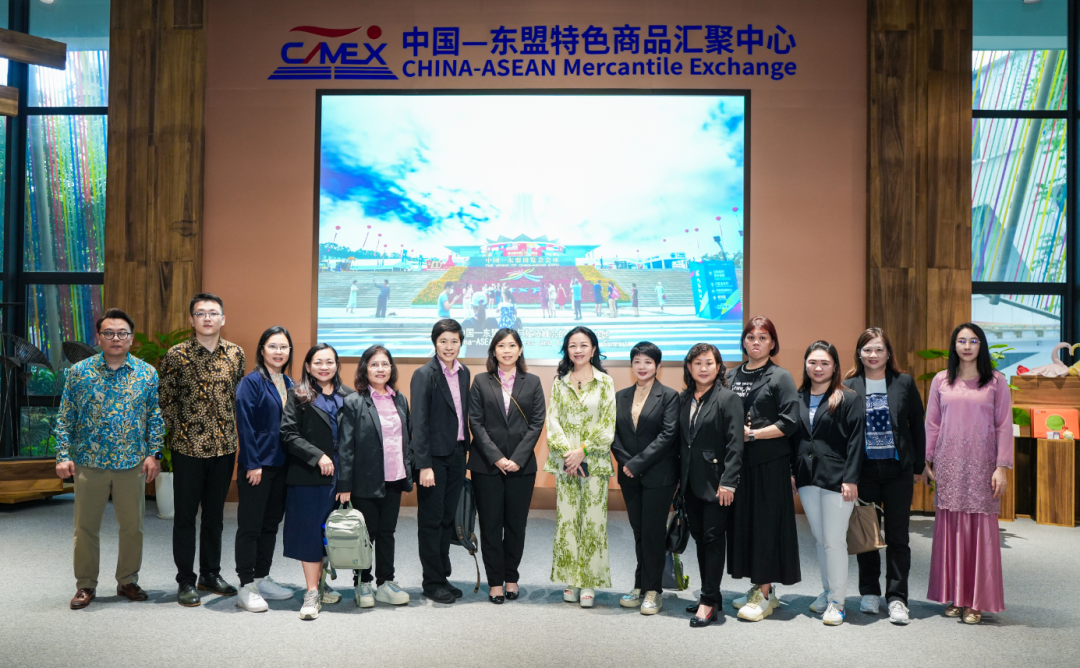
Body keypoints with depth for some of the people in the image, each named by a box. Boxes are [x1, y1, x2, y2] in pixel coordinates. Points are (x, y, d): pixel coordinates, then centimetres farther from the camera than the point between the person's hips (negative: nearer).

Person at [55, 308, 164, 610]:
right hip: (89, 463, 0)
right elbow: (65, 418, 3)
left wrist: (153, 453, -3)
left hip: (132, 464, 1)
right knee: (85, 528, 7)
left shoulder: (147, 373, 2)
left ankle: (128, 580, 24)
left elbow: (155, 417, 4)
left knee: (132, 526, 8)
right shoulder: (79, 372, 1)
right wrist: (63, 455, -4)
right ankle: (85, 585, 22)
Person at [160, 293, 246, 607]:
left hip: (224, 447, 3)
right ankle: (185, 581, 17)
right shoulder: (176, 354, -6)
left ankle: (210, 574, 27)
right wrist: (181, 430, -2)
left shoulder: (235, 353, 4)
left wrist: (234, 431, 8)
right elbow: (165, 399, 0)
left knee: (215, 514, 14)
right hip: (188, 448, -3)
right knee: (185, 515, 6)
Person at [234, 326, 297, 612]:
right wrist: (253, 464, -17)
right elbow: (245, 425, -14)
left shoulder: (289, 385, 11)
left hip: (281, 466, 7)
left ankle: (262, 579, 25)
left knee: (271, 524, 14)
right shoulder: (251, 382, -9)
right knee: (250, 526, 0)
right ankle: (246, 588, 7)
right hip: (256, 466, -7)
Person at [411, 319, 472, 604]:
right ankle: (432, 582, 14)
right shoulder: (424, 375, -11)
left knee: (448, 518, 14)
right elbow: (419, 423, -14)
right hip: (434, 456, -6)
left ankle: (442, 576, 25)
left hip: (457, 454, 6)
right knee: (431, 521, 4)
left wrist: (465, 449, 9)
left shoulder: (463, 373, 8)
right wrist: (424, 465, -18)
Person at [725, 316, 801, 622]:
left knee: (766, 524, -2)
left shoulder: (780, 377, -2)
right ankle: (760, 588, 20)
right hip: (738, 461, 5)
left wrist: (752, 434, -12)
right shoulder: (731, 376, 12)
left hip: (769, 464, -5)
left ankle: (764, 595, 5)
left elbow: (789, 422, -10)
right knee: (743, 522, 7)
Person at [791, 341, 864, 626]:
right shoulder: (798, 398, 9)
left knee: (834, 541, -3)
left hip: (836, 478, -5)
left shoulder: (849, 399, -4)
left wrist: (851, 479, -13)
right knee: (819, 539, 13)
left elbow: (856, 441, -7)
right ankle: (827, 590, 27)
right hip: (807, 478, 5)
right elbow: (792, 437, 12)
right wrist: (791, 471, 5)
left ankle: (837, 601, 9)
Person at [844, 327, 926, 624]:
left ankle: (897, 598, 11)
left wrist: (919, 465, 5)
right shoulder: (848, 386, 1)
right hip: (863, 470, 0)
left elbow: (917, 425, 7)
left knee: (897, 535, 3)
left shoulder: (904, 383, 3)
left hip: (898, 470, 0)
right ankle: (870, 593, 23)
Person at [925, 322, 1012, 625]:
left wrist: (1001, 467, -6)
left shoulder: (996, 382, 3)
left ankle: (976, 602, 7)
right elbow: (931, 424, 9)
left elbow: (1004, 427, 1)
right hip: (948, 465, 2)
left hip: (981, 466, -2)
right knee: (950, 528, 3)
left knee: (980, 529, -2)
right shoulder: (941, 381, 7)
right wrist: (925, 461, 5)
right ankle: (954, 597, 13)